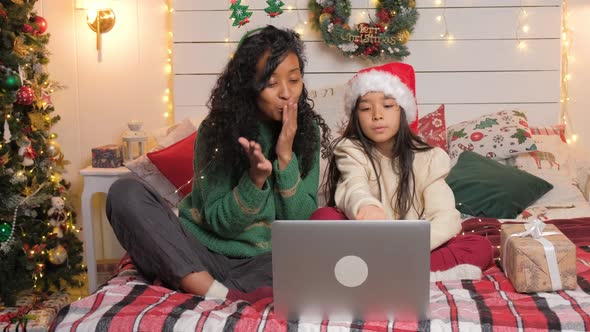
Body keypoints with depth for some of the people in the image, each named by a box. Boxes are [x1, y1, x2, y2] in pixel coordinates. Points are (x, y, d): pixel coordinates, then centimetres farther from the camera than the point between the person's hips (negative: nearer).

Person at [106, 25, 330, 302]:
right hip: (201, 254, 0)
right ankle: (225, 297, -29)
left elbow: (302, 222, -5)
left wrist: (286, 156, -17)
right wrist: (255, 178, -26)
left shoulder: (307, 131, -1)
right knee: (125, 193, -23)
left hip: (262, 263, 1)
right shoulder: (217, 130, -7)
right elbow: (219, 222, -9)